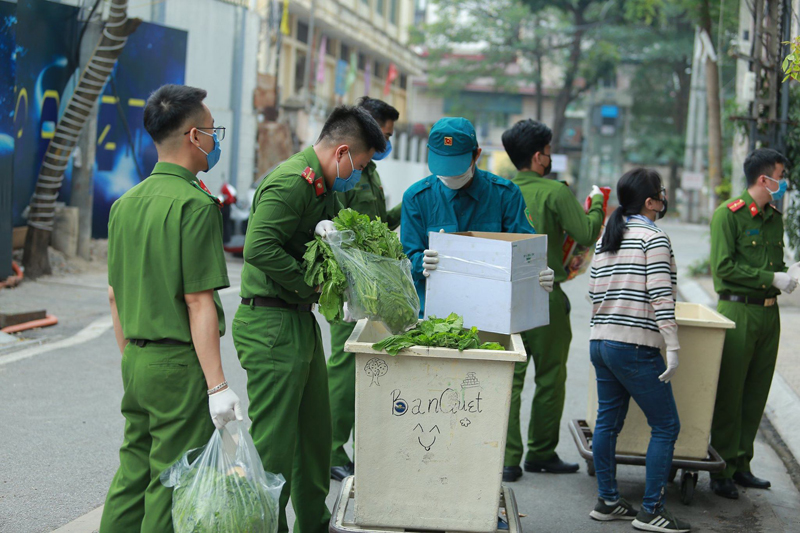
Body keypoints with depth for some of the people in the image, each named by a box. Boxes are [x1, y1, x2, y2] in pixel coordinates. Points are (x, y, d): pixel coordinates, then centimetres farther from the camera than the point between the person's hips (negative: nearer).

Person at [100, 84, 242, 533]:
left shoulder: (126, 203, 10)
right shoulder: (195, 204, -14)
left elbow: (115, 295, 14)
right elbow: (199, 302, -18)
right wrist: (218, 385, -16)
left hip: (137, 361, 8)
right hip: (180, 364, -7)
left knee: (133, 475, 15)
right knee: (172, 484, 1)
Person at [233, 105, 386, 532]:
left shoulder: (322, 185, 16)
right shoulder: (291, 182, -17)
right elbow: (259, 248, -27)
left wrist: (331, 229, -4)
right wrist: (310, 286, -20)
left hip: (300, 322, 11)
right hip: (272, 325, -11)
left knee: (315, 433, 19)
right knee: (273, 444, -6)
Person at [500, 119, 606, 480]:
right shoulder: (556, 192, -10)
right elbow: (587, 235, -12)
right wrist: (597, 203, 4)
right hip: (546, 299, -4)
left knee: (509, 378, 5)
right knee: (550, 379, 11)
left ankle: (507, 459, 2)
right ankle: (541, 453, 20)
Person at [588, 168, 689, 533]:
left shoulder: (605, 238, 13)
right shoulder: (654, 239, -9)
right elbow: (661, 299, -16)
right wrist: (672, 348, -16)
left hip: (600, 342, 8)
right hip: (635, 346, -8)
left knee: (608, 421, 13)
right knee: (665, 425, 0)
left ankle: (608, 502, 20)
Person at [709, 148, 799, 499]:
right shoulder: (729, 214, -9)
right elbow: (724, 267, -15)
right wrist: (771, 279, -16)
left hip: (769, 312, 7)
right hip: (738, 310, -7)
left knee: (756, 394, 10)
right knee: (729, 395, -2)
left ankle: (741, 466, 20)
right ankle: (722, 471, 6)